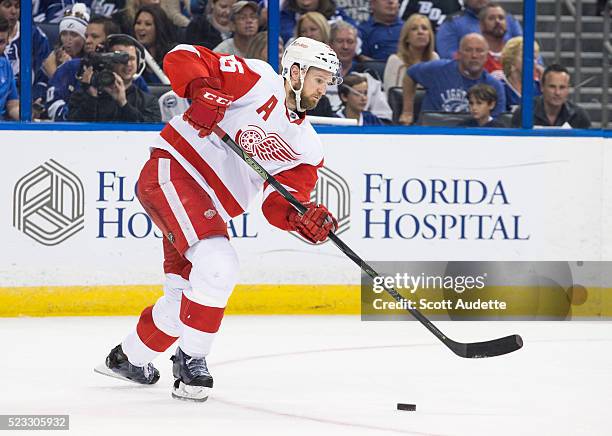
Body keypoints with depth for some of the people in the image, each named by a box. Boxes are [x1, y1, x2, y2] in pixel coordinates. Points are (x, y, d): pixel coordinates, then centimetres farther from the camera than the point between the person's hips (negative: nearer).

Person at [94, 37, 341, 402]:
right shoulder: (257, 80, -8)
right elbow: (182, 58, -12)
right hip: (172, 171, -9)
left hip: (210, 211, 9)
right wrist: (202, 90, -32)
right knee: (217, 264, -25)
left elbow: (279, 205, 3)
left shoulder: (308, 147, 12)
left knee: (187, 296, 12)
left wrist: (305, 220, -18)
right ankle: (191, 358, -11)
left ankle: (129, 358, 36)